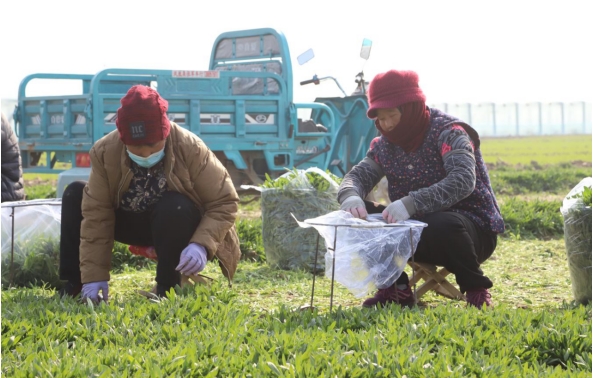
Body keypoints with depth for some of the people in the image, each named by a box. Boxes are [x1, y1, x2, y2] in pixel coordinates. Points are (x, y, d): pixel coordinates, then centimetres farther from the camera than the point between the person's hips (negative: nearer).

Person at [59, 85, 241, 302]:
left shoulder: (190, 148, -27)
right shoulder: (105, 152, -22)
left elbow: (225, 202, -23)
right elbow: (95, 215, -22)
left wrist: (202, 244, -40)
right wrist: (94, 276, -26)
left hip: (175, 224, -3)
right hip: (131, 221, 3)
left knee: (176, 207, -36)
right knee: (75, 194, -13)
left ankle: (168, 288, -20)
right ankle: (74, 284, -10)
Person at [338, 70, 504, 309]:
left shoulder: (448, 132, -17)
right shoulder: (384, 144, 4)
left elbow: (463, 180, -33)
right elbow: (358, 176, -4)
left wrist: (411, 203, -47)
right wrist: (350, 196, -31)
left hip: (472, 229, -6)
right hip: (418, 230, 6)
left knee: (441, 225, -40)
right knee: (359, 216, -11)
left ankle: (475, 288, -12)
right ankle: (395, 288, -1)